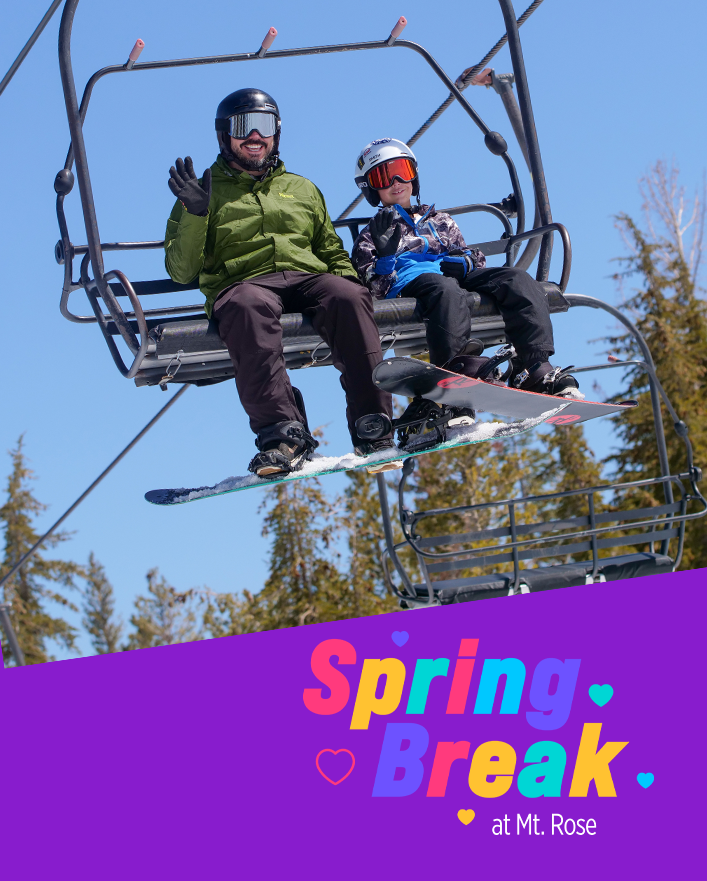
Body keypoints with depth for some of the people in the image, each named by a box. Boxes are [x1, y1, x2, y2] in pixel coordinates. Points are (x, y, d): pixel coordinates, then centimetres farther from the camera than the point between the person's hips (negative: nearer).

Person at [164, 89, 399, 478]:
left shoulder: (301, 189, 32)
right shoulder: (206, 192, 21)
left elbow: (332, 250, 31)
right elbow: (181, 271, 11)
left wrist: (349, 277, 9)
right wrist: (195, 214, -4)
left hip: (309, 277, 3)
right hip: (242, 282, -2)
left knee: (349, 298, -33)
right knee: (248, 307, -41)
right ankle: (283, 434, -49)